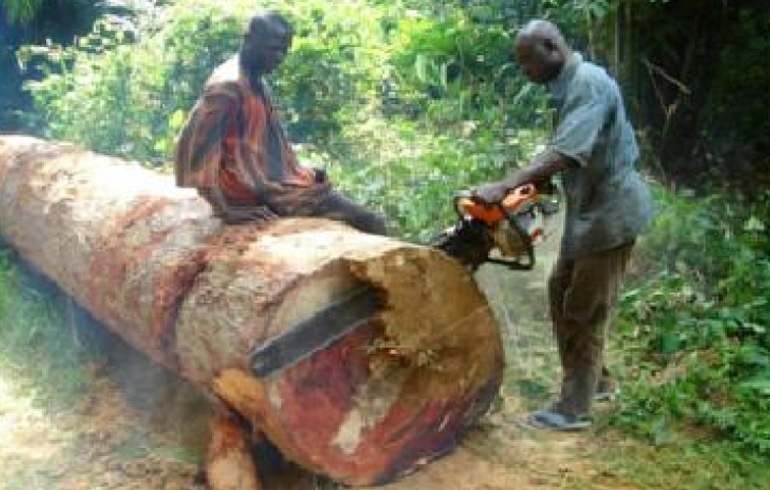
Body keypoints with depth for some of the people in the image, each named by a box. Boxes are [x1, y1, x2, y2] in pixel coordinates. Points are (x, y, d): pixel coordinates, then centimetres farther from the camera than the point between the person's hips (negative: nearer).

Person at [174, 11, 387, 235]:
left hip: (270, 179, 10)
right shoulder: (228, 85, -18)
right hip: (255, 191, -10)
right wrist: (224, 210, -27)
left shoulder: (258, 83, 12)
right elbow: (195, 142, -25)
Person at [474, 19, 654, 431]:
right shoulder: (569, 87, 10)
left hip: (609, 212, -10)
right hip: (588, 211, 10)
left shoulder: (588, 83, -21)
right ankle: (594, 380, 29)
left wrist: (503, 187, -39)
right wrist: (533, 181, -2)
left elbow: (566, 152, -34)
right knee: (562, 291, 16)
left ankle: (574, 408, 8)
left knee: (586, 309, -3)